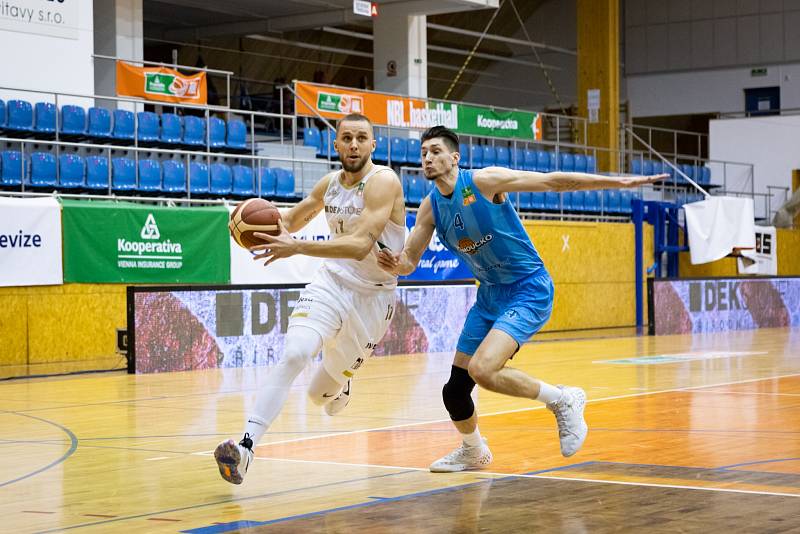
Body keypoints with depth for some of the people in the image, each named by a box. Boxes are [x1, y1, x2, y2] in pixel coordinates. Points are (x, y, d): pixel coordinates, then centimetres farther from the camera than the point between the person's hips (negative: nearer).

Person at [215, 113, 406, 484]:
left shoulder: (383, 181, -18)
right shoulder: (329, 184, 2)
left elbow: (361, 245, -31)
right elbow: (290, 220, 19)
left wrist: (296, 247, -38)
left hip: (373, 295, -3)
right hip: (331, 282, 3)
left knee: (321, 394, 10)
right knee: (294, 354, -25)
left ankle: (341, 383, 50)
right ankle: (245, 447, -30)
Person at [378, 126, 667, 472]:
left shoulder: (483, 181, -16)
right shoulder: (430, 207, 0)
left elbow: (553, 181, -14)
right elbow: (409, 260, 4)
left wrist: (617, 182, -17)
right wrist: (395, 264, -21)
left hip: (529, 290, -7)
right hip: (490, 294, 7)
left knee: (482, 369, -28)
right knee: (455, 388, 8)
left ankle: (562, 401, -7)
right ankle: (473, 452, 37)